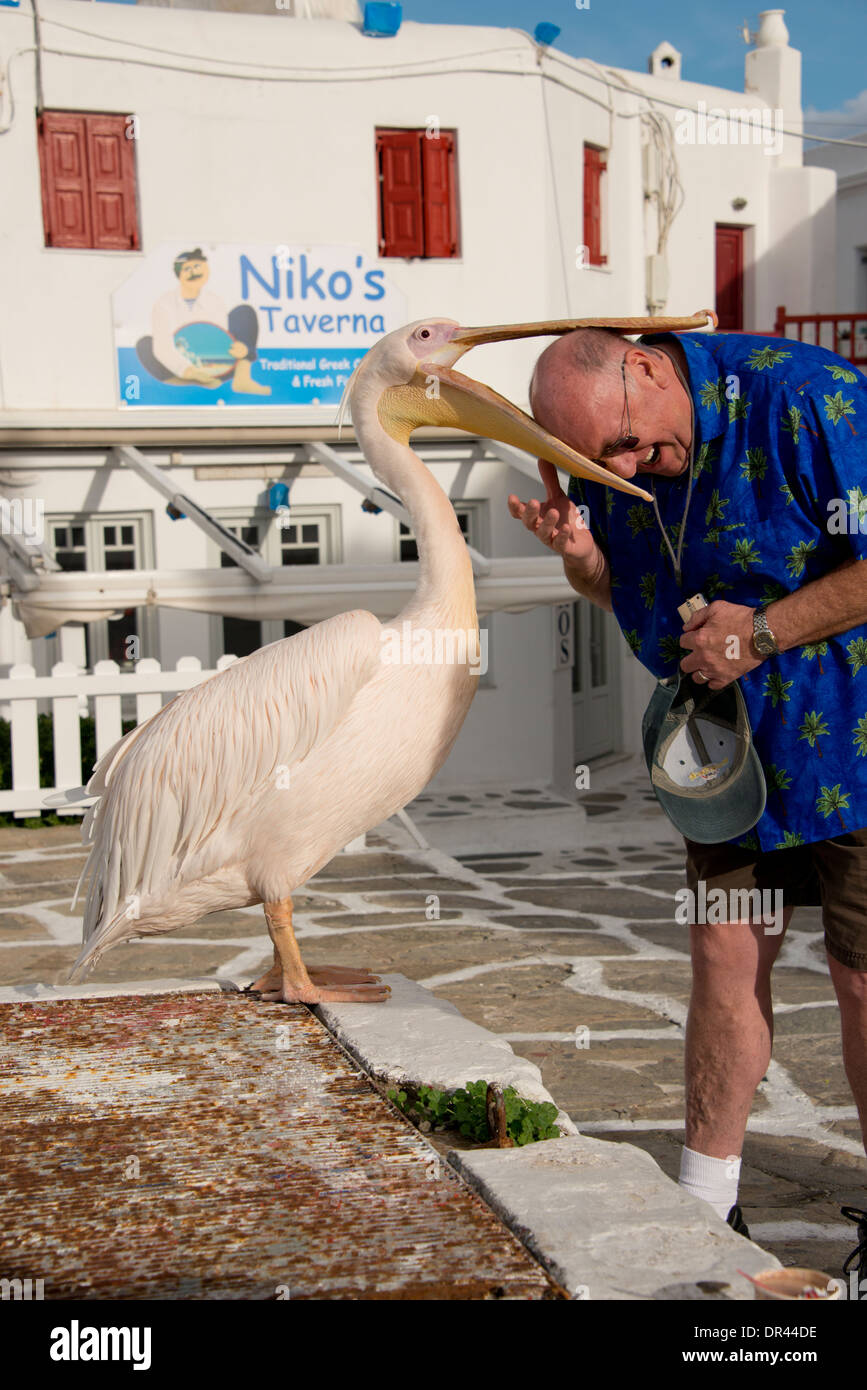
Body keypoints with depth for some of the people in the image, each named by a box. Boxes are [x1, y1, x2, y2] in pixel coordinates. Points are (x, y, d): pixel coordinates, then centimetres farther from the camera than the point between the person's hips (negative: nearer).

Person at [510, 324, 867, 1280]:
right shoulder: (611, 456, 0)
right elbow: (632, 597, 13)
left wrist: (760, 634, -21)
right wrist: (581, 556, -9)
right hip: (730, 740, 6)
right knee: (725, 955, 9)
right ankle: (706, 1202, 24)